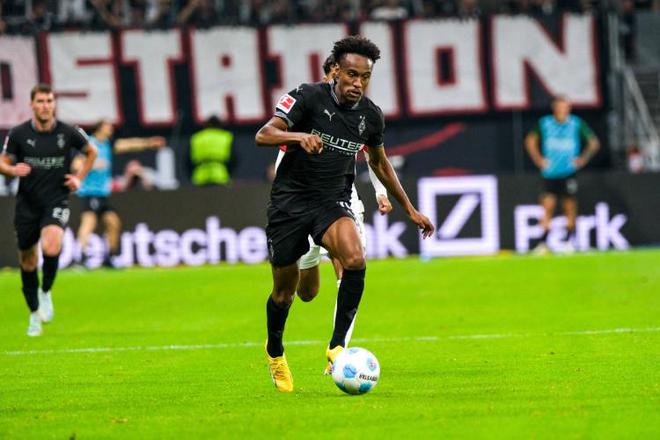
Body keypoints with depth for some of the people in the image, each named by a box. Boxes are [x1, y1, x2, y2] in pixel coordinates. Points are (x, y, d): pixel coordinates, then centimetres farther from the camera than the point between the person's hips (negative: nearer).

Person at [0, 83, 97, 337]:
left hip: (56, 201, -2)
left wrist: (79, 178, 3)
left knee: (51, 248, -28)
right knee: (27, 261, 9)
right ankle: (35, 314, 29)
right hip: (27, 204, 2)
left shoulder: (68, 133, -5)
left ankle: (46, 292, 0)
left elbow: (91, 152, 14)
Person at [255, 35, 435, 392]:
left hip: (333, 201, 3)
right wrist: (299, 136, -40)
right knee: (285, 288, 6)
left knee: (355, 260, -28)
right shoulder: (309, 97, -12)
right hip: (290, 199, -2)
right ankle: (275, 352, 35)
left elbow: (379, 163, 20)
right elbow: (263, 135, -20)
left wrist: (410, 209, 23)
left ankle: (337, 346, -19)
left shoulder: (371, 116, 2)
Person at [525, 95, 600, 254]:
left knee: (570, 208, 0)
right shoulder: (545, 123, 1)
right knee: (547, 207, -7)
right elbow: (530, 141, 15)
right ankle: (543, 243, -5)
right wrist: (538, 159, 6)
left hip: (569, 174, 0)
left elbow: (594, 142, 9)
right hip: (549, 174, 0)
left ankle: (570, 242, 12)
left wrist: (583, 159, -1)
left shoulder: (577, 124, -1)